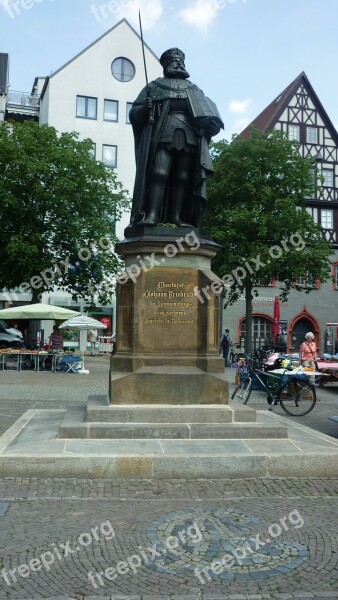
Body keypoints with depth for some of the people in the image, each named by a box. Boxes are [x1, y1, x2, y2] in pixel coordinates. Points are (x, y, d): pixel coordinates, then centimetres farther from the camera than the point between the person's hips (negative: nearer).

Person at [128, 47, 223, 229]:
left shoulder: (194, 90, 29)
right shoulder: (154, 86, 22)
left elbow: (208, 113, 17)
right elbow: (133, 113, 15)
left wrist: (212, 123, -5)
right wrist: (144, 108, -8)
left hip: (190, 138, 3)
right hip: (163, 135, -3)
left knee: (183, 178, -7)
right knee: (159, 173, -19)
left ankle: (178, 218, -9)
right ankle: (151, 216, -25)